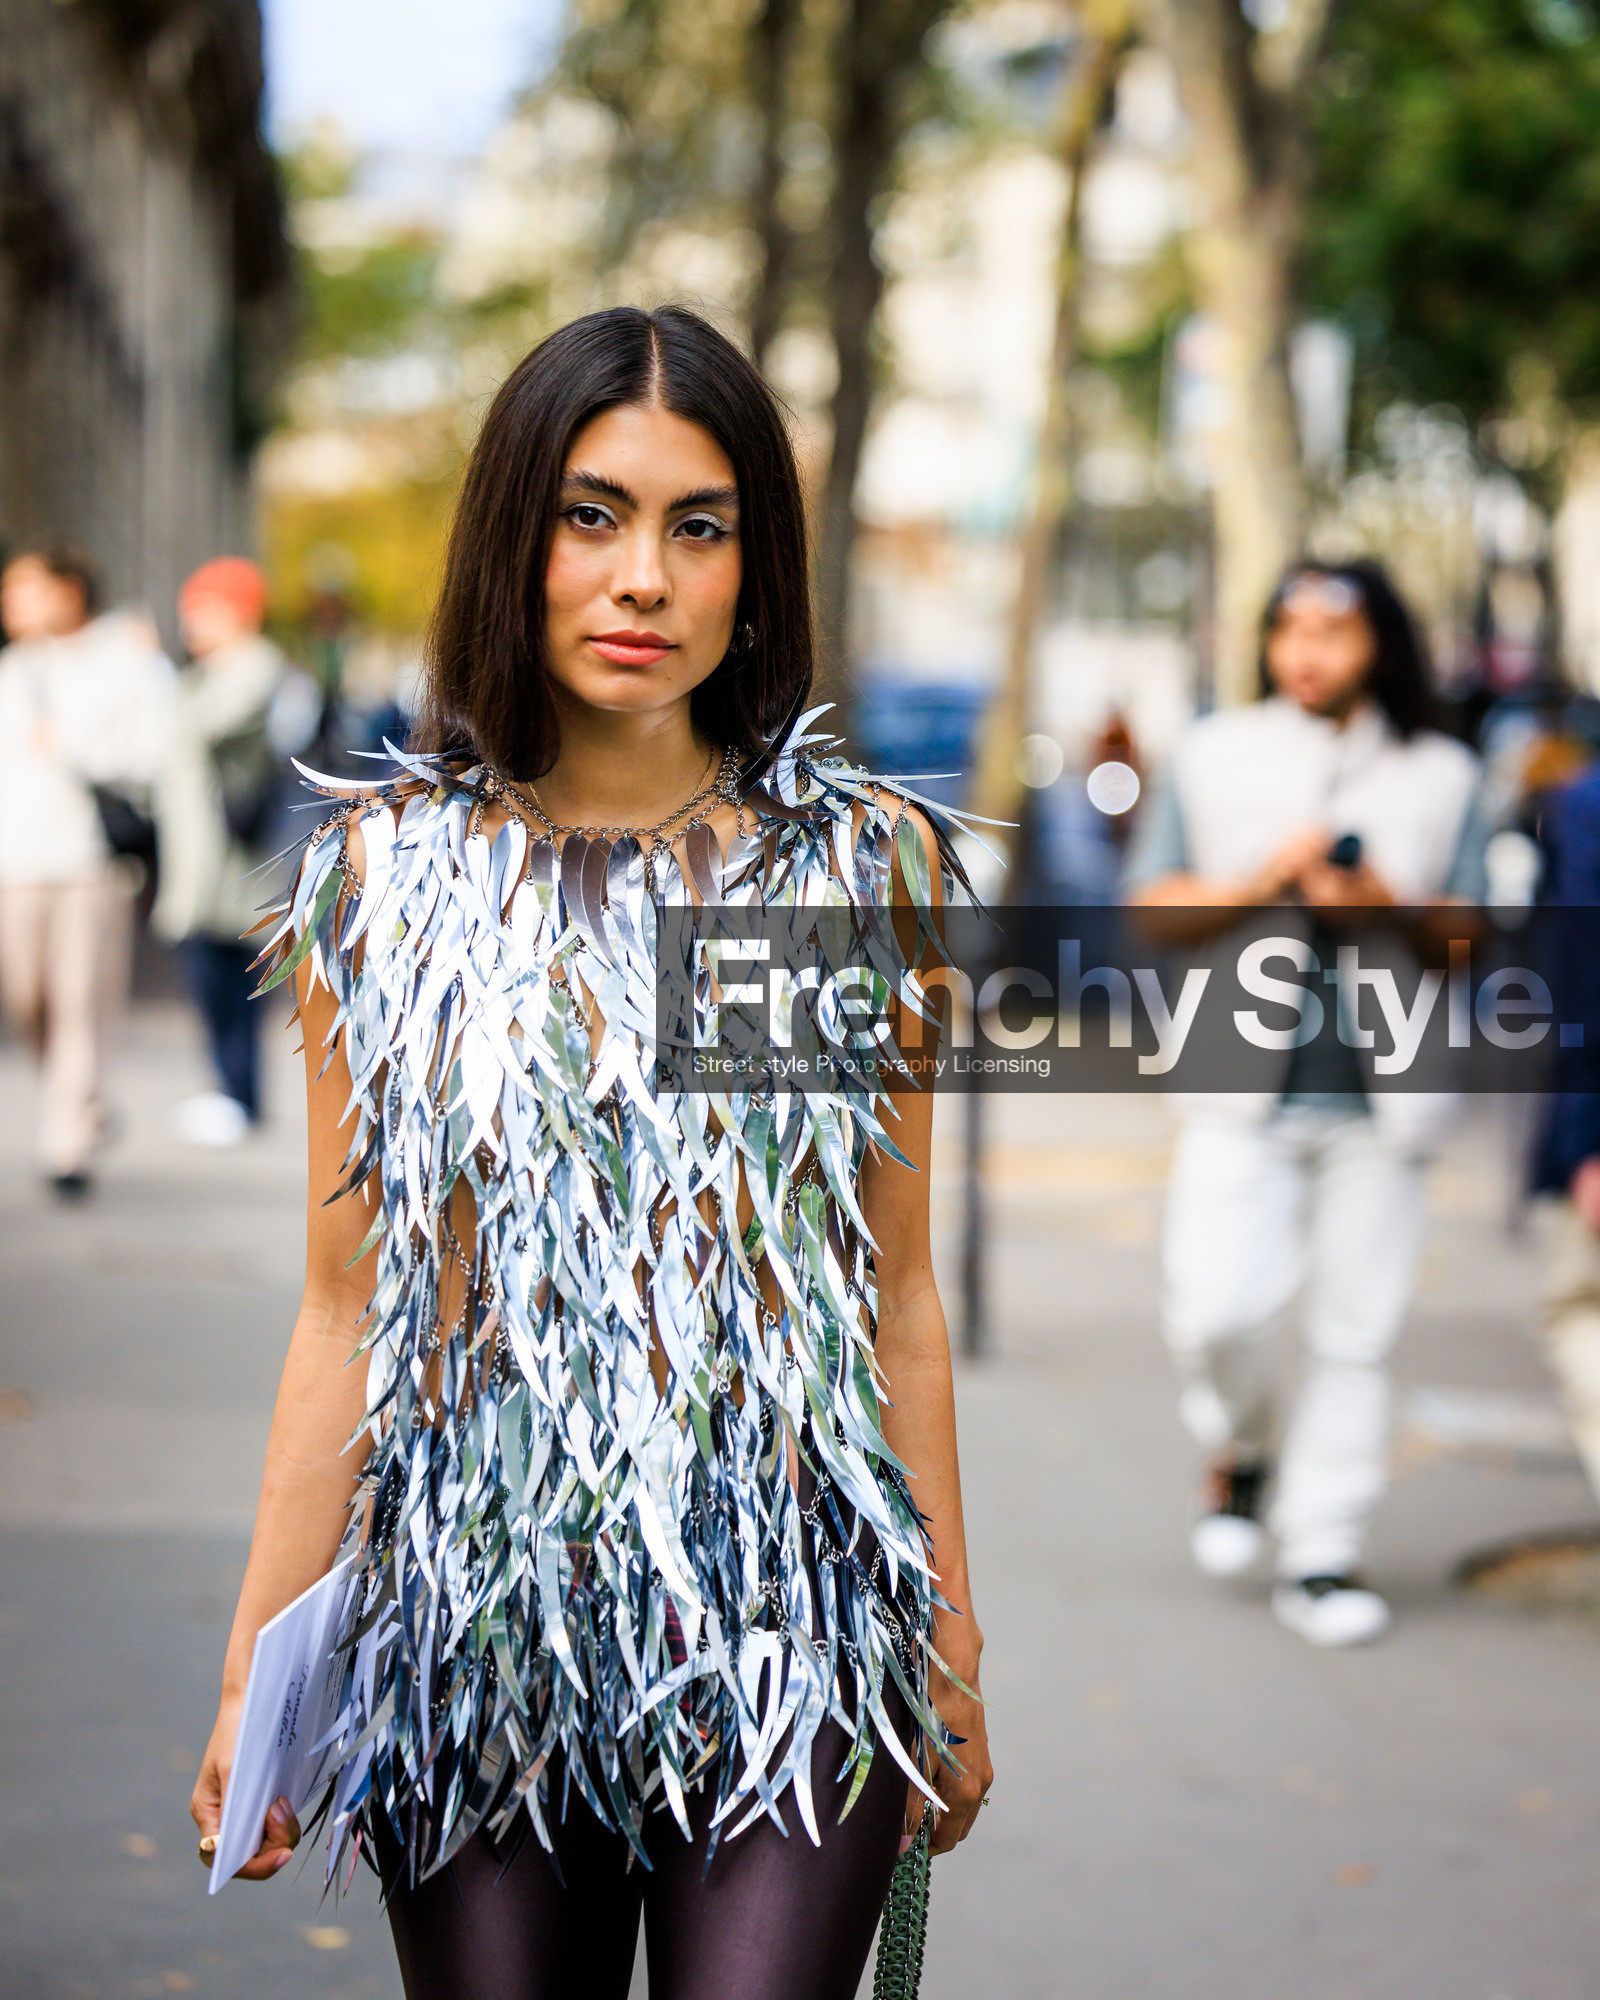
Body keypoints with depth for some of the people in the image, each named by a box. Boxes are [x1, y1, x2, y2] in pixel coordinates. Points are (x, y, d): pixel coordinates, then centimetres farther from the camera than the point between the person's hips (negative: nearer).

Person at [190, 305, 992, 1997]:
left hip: (787, 1629, 0)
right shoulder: (385, 873, 1)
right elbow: (345, 1311, 3)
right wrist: (254, 1669, 1)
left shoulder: (857, 864, 2)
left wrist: (951, 1643, 8)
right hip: (475, 1619, 1)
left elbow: (898, 1291, 6)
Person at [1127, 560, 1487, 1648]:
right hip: (1248, 1085, 0)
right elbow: (1156, 906, 7)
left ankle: (1325, 1554, 7)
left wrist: (1385, 907, -12)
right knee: (1216, 1308, -11)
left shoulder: (1442, 775, 10)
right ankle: (1240, 1455, 20)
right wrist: (1262, 882, -10)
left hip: (1382, 1086, 0)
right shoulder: (1217, 755, 12)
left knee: (1357, 1332, -2)